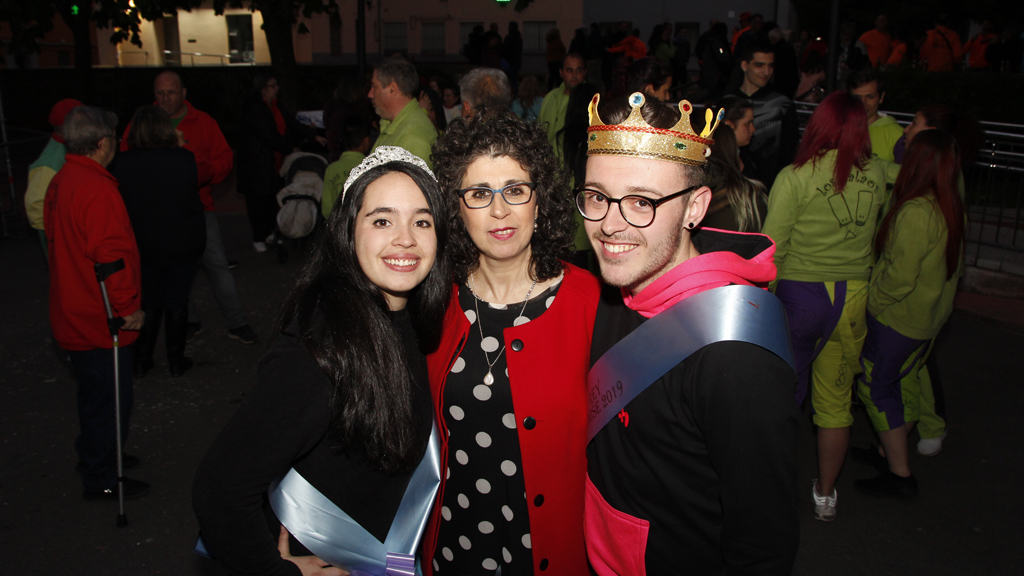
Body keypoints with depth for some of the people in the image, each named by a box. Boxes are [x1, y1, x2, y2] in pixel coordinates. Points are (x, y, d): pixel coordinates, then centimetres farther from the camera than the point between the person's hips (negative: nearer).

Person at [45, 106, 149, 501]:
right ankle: (100, 481, 18)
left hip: (73, 316, 10)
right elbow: (110, 256, -29)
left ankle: (94, 457, 41)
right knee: (109, 401, 5)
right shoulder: (97, 190, -25)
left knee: (94, 395, 25)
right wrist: (128, 307, -17)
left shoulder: (59, 182, 7)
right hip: (102, 321, -10)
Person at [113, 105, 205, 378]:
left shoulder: (123, 163, -10)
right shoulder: (184, 158, -16)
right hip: (182, 245, -2)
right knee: (177, 303, 11)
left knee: (149, 303, 17)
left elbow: (120, 202, -3)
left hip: (143, 246, 2)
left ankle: (141, 361, 24)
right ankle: (176, 361, 21)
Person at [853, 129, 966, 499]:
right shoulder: (953, 209, 1)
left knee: (876, 386, 4)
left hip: (898, 317, -8)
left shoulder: (914, 212, -26)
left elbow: (900, 276, -25)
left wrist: (873, 302, -10)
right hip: (932, 315, 9)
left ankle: (899, 476, 10)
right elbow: (954, 266, 12)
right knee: (904, 381, 20)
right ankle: (892, 453, 35)